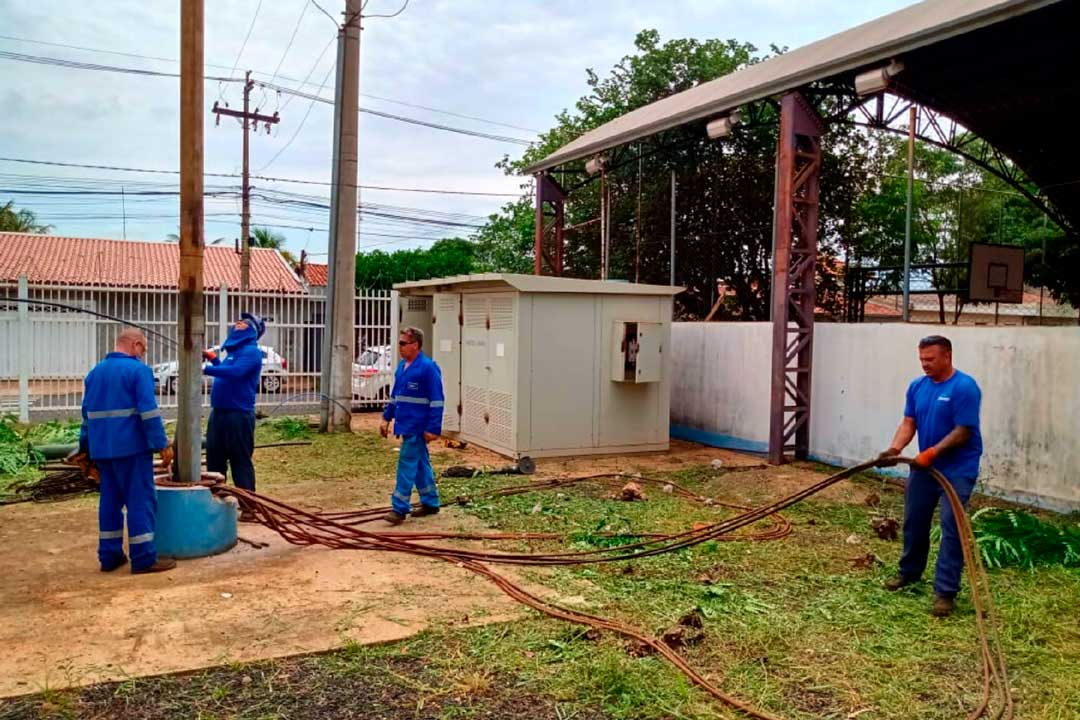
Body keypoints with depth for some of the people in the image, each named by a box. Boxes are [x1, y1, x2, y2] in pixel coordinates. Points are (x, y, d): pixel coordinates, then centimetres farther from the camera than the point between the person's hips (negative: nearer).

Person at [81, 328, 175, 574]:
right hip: (132, 447, -8)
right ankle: (144, 558, -2)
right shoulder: (138, 369, -9)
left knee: (110, 500, 13)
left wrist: (87, 448, 28)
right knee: (140, 500, -3)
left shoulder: (95, 372, 16)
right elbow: (149, 411, -17)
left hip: (102, 448, 8)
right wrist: (163, 444, -15)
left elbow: (87, 413, 21)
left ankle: (109, 556, 18)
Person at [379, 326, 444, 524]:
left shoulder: (428, 367, -15)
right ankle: (430, 503, 25)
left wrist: (433, 428, -19)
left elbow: (436, 401, -16)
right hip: (406, 424, 8)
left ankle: (400, 508, 0)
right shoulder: (402, 366, 11)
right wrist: (386, 418, 17)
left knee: (407, 464, -6)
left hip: (417, 427, -8)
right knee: (420, 464, 15)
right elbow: (394, 395, 20)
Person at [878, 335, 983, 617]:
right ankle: (909, 572, 35)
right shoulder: (917, 386, 4)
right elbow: (908, 423, 3)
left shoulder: (965, 387, -16)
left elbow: (963, 432, -19)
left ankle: (945, 592, -1)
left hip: (957, 470, -7)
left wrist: (932, 452, -28)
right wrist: (895, 448, -15)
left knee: (951, 528, -7)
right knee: (914, 522, 16)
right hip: (924, 466, 7)